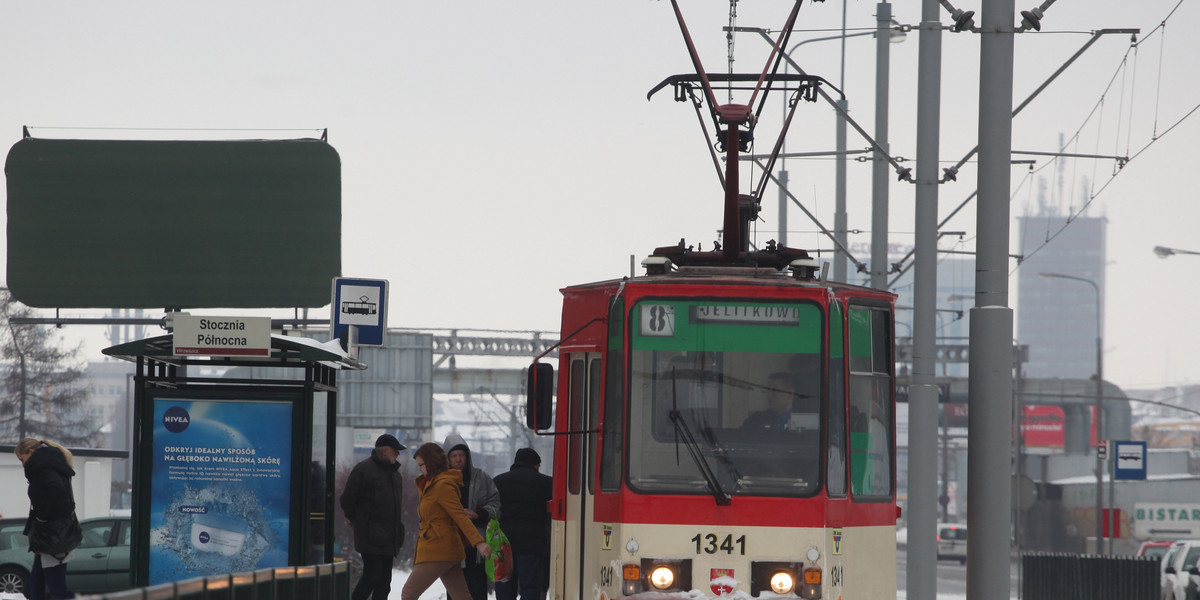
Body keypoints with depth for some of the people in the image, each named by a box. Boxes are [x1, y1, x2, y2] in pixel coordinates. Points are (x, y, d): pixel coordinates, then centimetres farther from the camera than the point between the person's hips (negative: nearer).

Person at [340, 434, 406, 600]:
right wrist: (353, 518, 6)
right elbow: (348, 499, -8)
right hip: (371, 536, -8)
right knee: (372, 574, -13)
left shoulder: (394, 472, 16)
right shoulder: (364, 469, -11)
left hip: (388, 537, 8)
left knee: (384, 579, 7)